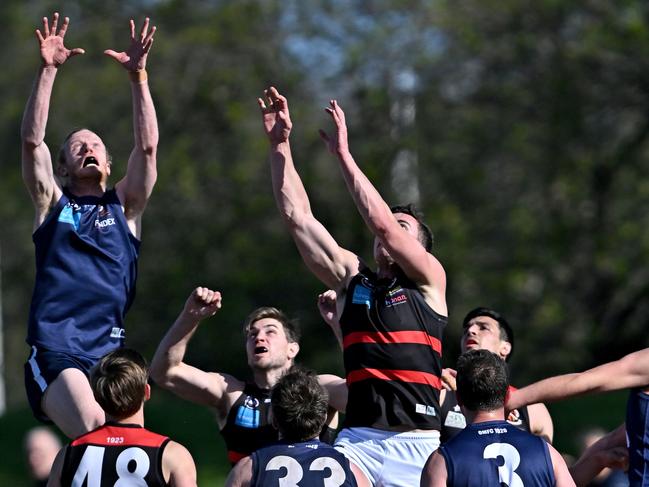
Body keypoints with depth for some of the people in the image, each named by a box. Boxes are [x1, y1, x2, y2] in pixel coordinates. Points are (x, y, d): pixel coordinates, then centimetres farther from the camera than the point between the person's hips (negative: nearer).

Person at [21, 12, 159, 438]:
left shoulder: (124, 206, 19)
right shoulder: (52, 203, 16)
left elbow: (148, 146, 7)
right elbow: (32, 140, 4)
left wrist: (139, 75, -1)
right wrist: (48, 71, -4)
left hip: (108, 349, 2)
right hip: (54, 348, -2)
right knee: (95, 434, -27)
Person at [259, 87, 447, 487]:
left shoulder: (429, 279, 8)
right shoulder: (351, 278, 17)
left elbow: (382, 224, -7)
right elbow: (298, 217, 13)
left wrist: (344, 154, -7)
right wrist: (280, 146, 6)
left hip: (415, 442, -2)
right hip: (357, 440, 2)